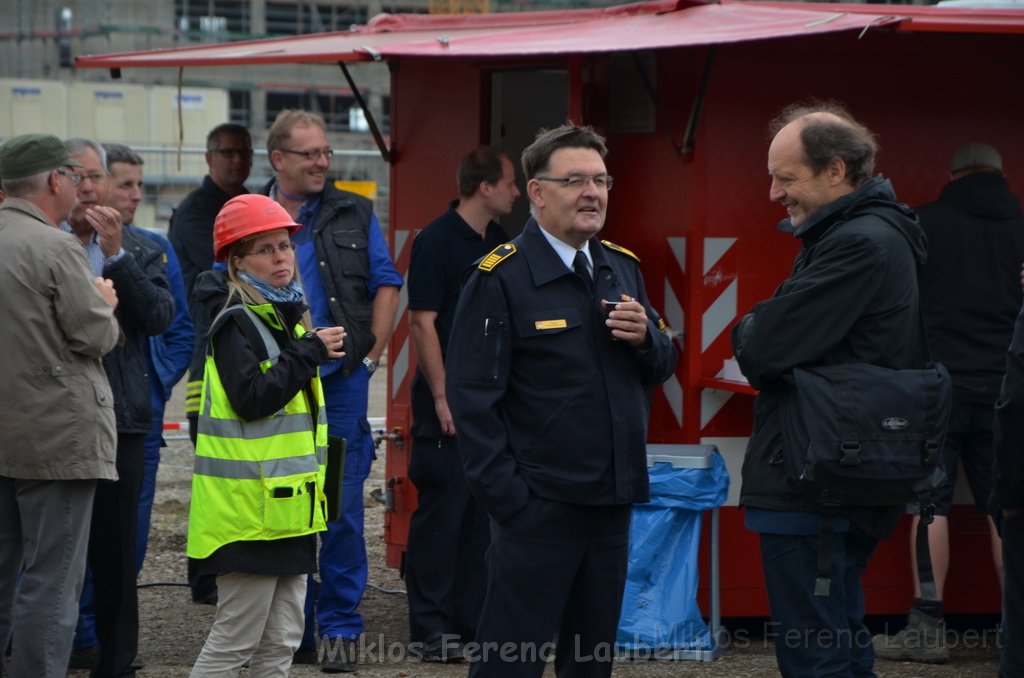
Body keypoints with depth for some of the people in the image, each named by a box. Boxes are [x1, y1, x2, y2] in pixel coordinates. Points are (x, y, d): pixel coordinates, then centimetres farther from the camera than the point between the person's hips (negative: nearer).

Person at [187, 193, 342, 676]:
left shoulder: (286, 316, 16)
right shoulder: (235, 322, -11)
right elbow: (251, 399, -23)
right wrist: (310, 354, -19)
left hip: (286, 504, 9)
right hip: (249, 507, -9)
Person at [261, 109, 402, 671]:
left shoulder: (354, 215, 7)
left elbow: (385, 285, 9)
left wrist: (371, 353, 0)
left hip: (339, 379, -1)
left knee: (341, 509, -3)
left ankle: (340, 628, 4)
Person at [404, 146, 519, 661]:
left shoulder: (498, 243, 12)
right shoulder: (436, 241, -10)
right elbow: (423, 323, -13)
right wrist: (442, 397, -17)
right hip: (449, 402, -7)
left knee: (485, 513, 10)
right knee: (440, 513, -3)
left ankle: (474, 618, 17)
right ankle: (431, 628, 1)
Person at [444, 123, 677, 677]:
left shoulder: (622, 268, 12)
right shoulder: (500, 278, -10)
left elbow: (660, 368, 18)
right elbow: (472, 396, -12)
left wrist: (645, 337, -6)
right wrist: (505, 495, -17)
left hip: (612, 503, 7)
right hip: (538, 503, -7)